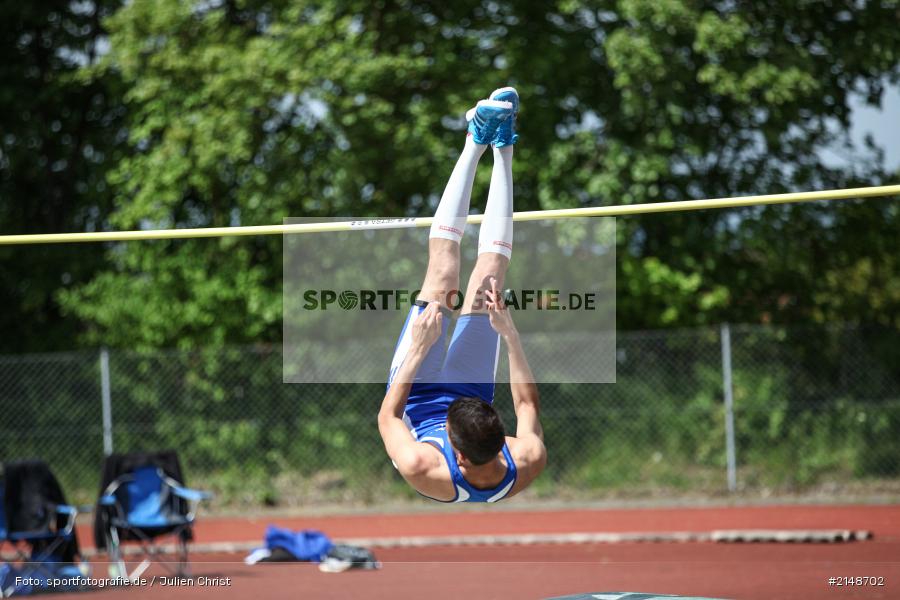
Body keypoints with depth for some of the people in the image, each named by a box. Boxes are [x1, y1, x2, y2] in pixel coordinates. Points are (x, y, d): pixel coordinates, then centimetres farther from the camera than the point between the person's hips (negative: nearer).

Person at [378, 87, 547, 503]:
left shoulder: (422, 470, -47)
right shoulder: (527, 466, -40)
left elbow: (387, 416, -27)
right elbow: (528, 406, -19)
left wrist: (419, 347, -33)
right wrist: (510, 335, -24)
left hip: (418, 399, -2)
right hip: (471, 392, 2)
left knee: (442, 280, -8)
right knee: (485, 287, -6)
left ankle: (477, 141, 4)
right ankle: (502, 149, 9)